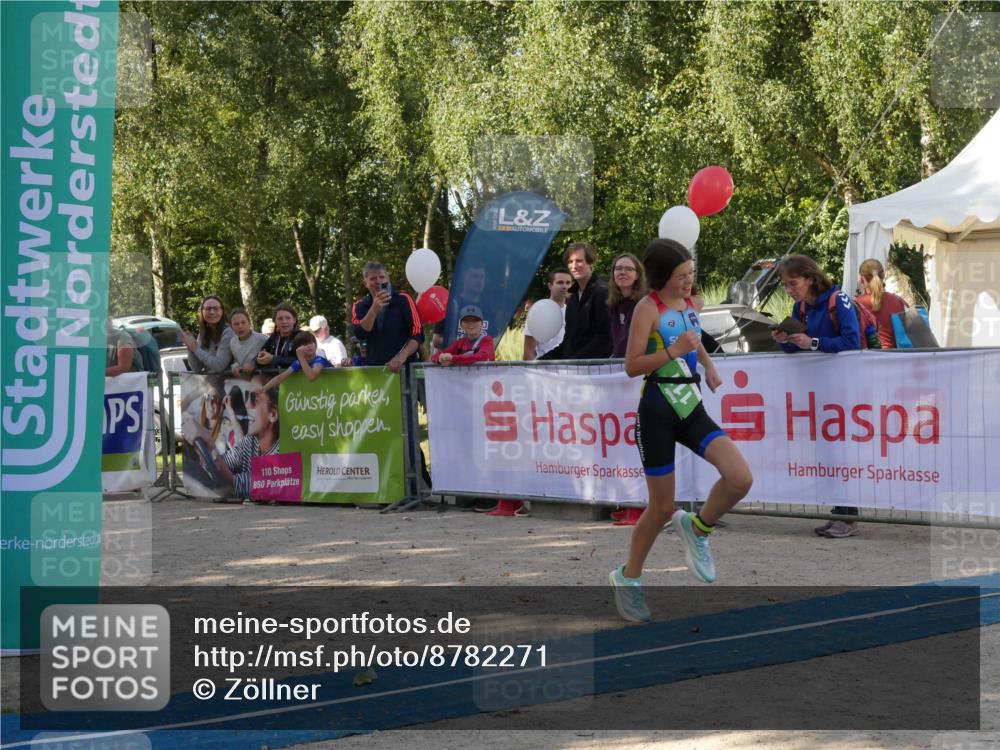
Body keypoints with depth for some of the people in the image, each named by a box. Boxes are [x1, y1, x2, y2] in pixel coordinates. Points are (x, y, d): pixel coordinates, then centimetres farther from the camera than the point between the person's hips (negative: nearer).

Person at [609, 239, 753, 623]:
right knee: (662, 508, 2)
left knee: (741, 478, -17)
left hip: (692, 407, 6)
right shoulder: (648, 308, -9)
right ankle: (628, 578, 23)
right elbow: (632, 366, -14)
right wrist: (673, 352, -24)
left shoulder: (689, 303, 10)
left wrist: (708, 364, 15)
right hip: (658, 411, -6)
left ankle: (696, 528, 10)